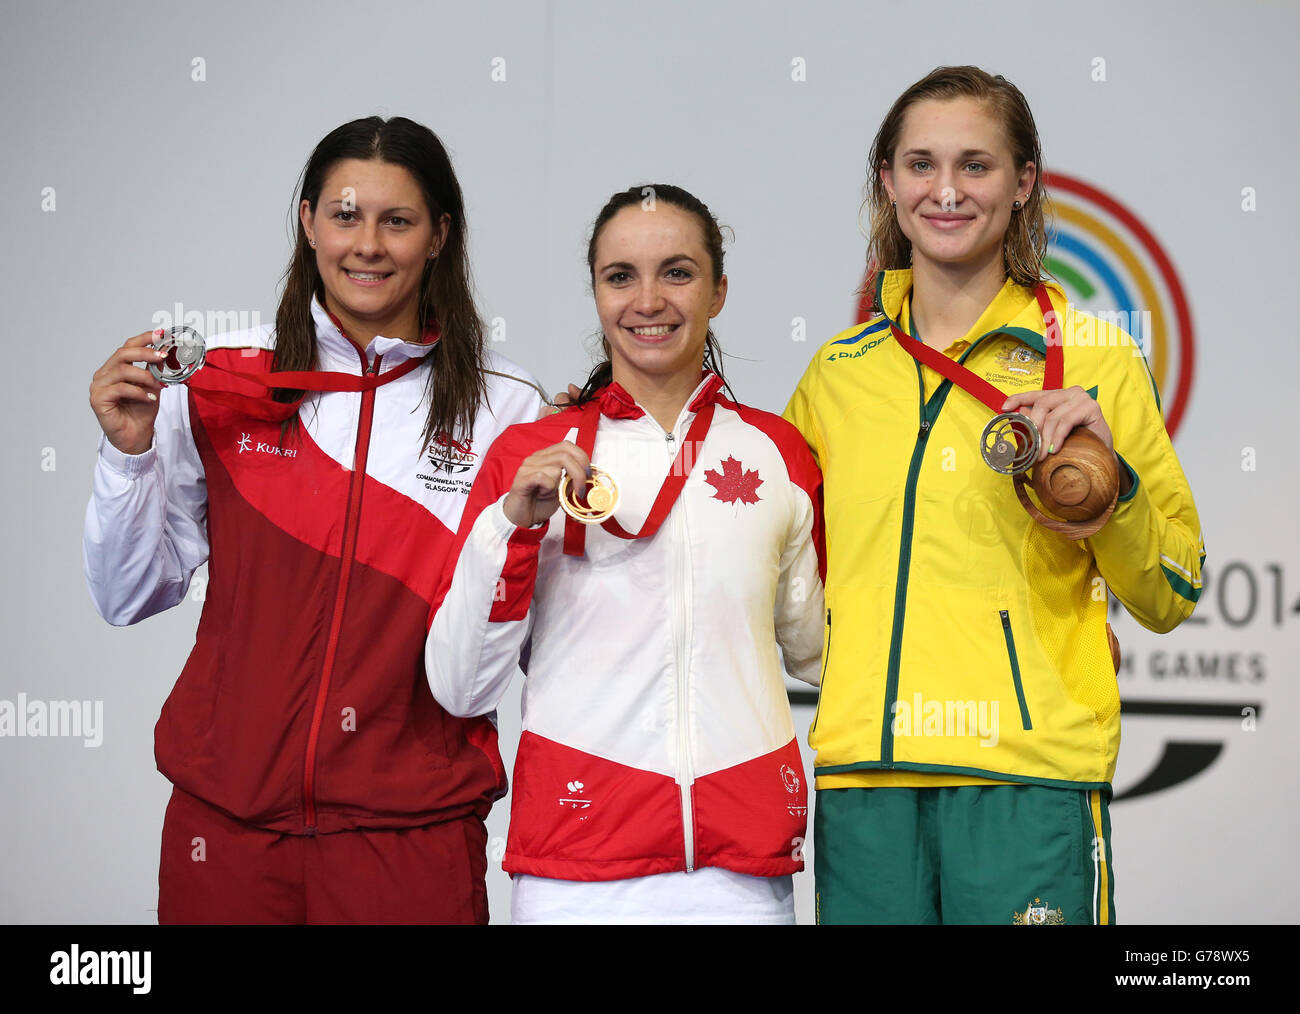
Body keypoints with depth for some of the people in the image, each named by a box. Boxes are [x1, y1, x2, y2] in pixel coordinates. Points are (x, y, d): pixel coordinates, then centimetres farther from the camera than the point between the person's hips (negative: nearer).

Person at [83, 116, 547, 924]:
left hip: (412, 827, -1)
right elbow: (132, 598, 5)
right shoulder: (227, 378, 2)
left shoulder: (501, 407, 1)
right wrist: (130, 450, -8)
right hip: (227, 816, 1)